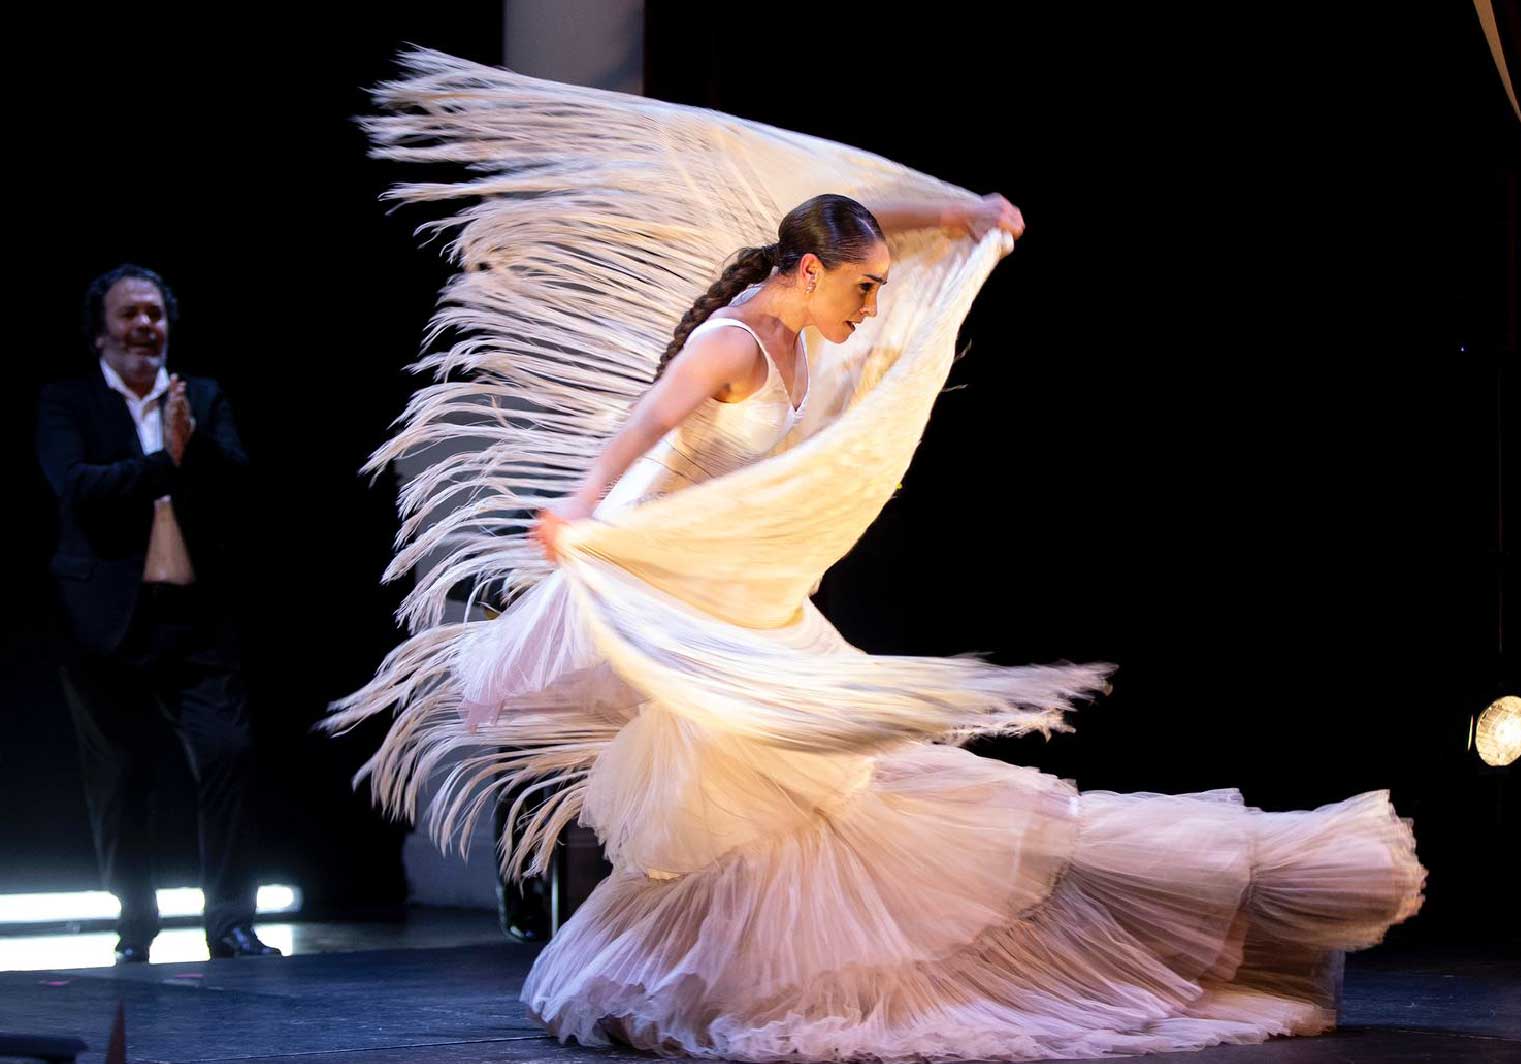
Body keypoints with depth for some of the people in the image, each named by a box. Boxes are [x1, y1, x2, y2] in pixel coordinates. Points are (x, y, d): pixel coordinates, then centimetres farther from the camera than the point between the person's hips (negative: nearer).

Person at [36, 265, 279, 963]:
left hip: (195, 617, 2)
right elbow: (77, 487, -13)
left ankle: (231, 924, -2)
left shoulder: (204, 399, 14)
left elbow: (237, 480, 0)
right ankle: (135, 928, 17)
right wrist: (166, 463, -17)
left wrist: (192, 442, -18)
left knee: (229, 754, -10)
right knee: (118, 783, 4)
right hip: (107, 623, -2)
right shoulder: (65, 402, 4)